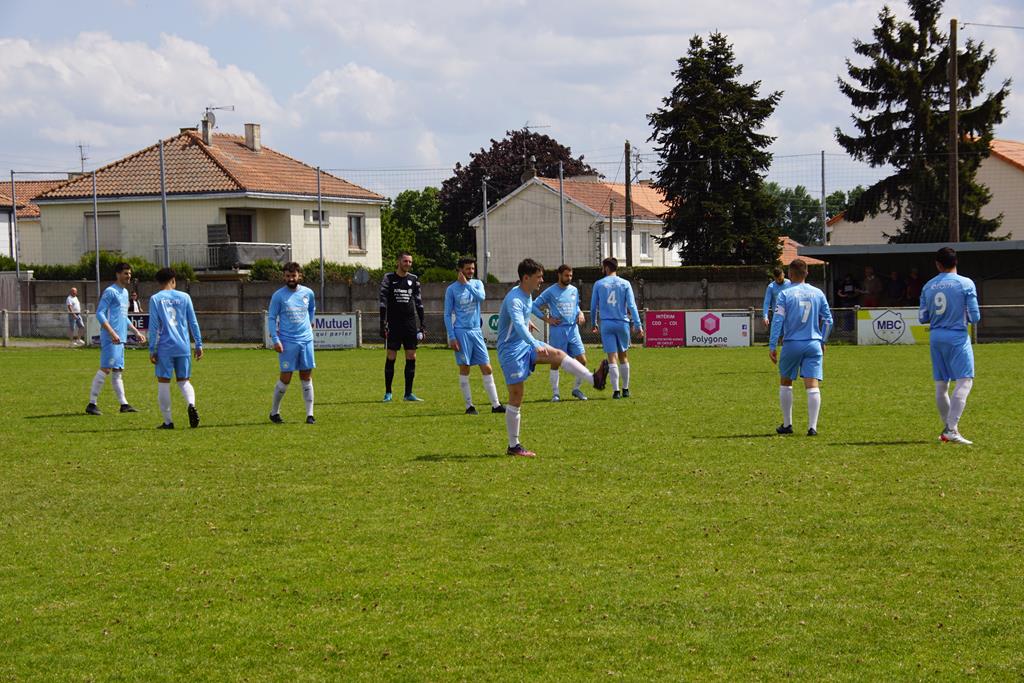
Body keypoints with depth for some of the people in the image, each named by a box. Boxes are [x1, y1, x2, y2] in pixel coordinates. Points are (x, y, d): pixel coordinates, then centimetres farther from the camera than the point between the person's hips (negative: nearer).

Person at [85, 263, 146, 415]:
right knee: (106, 369, -11)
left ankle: (124, 404, 11)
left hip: (120, 339, 9)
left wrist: (136, 332, 25)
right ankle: (92, 404, -9)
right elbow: (100, 313, -15)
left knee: (118, 371, 10)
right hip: (110, 339, -9)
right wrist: (112, 333, -23)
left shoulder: (125, 292, 20)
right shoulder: (110, 292, -9)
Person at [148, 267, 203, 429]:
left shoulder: (155, 299, 0)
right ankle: (191, 404, -17)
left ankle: (167, 421, 5)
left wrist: (152, 350, -1)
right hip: (183, 347, 2)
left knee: (163, 383, 6)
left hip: (165, 348, -2)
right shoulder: (184, 297, 6)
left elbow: (154, 327, -4)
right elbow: (193, 323, 7)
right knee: (183, 380, 13)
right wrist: (199, 345, 14)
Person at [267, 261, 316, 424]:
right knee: (285, 378, -3)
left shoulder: (308, 293, 6)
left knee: (306, 377, 4)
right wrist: (275, 340, -11)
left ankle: (310, 414, 6)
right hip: (287, 342, -3)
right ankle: (274, 412, 12)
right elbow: (271, 318, -3)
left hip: (306, 339, 3)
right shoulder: (278, 296, -4)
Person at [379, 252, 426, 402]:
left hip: (410, 325, 3)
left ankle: (408, 393, 7)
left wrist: (422, 325, 8)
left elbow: (418, 302, 13)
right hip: (394, 324, -3)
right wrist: (383, 324, -14)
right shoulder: (389, 278, -1)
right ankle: (388, 393, 4)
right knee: (391, 357, -3)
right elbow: (383, 301, -6)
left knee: (411, 358, 1)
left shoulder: (414, 280, 9)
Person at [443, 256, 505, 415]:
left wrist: (466, 283, -14)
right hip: (461, 332, -4)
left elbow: (481, 297, -14)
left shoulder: (477, 284, 8)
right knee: (464, 369, -1)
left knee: (487, 369, 2)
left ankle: (495, 405, 4)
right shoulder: (452, 289, -1)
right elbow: (448, 315, -1)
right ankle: (469, 406, 6)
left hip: (476, 331, 4)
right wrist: (451, 337, -8)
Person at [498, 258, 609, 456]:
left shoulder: (528, 294, 7)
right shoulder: (514, 299, -23)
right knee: (516, 398, -5)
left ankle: (594, 380, -32)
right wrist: (536, 345, -52)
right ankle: (513, 446, 2)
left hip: (525, 343, 8)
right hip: (511, 350, -8)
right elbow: (519, 325, -40)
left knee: (558, 354, -17)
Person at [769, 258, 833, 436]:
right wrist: (822, 341, 21)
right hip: (813, 344, 2)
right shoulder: (818, 293, 6)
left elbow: (778, 321, -8)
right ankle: (812, 427, -11)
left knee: (785, 383, 16)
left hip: (792, 344, -2)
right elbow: (828, 320, 9)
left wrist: (772, 346, -6)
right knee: (813, 386, -3)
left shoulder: (785, 294, -4)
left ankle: (787, 424, 18)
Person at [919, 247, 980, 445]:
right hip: (957, 337, -5)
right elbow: (974, 316, -8)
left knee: (941, 384, 13)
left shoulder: (928, 286, 4)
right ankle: (951, 429, -19)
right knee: (964, 381, -7)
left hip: (936, 338, 5)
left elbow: (922, 317, 8)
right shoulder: (966, 284, -7)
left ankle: (948, 427, 23)